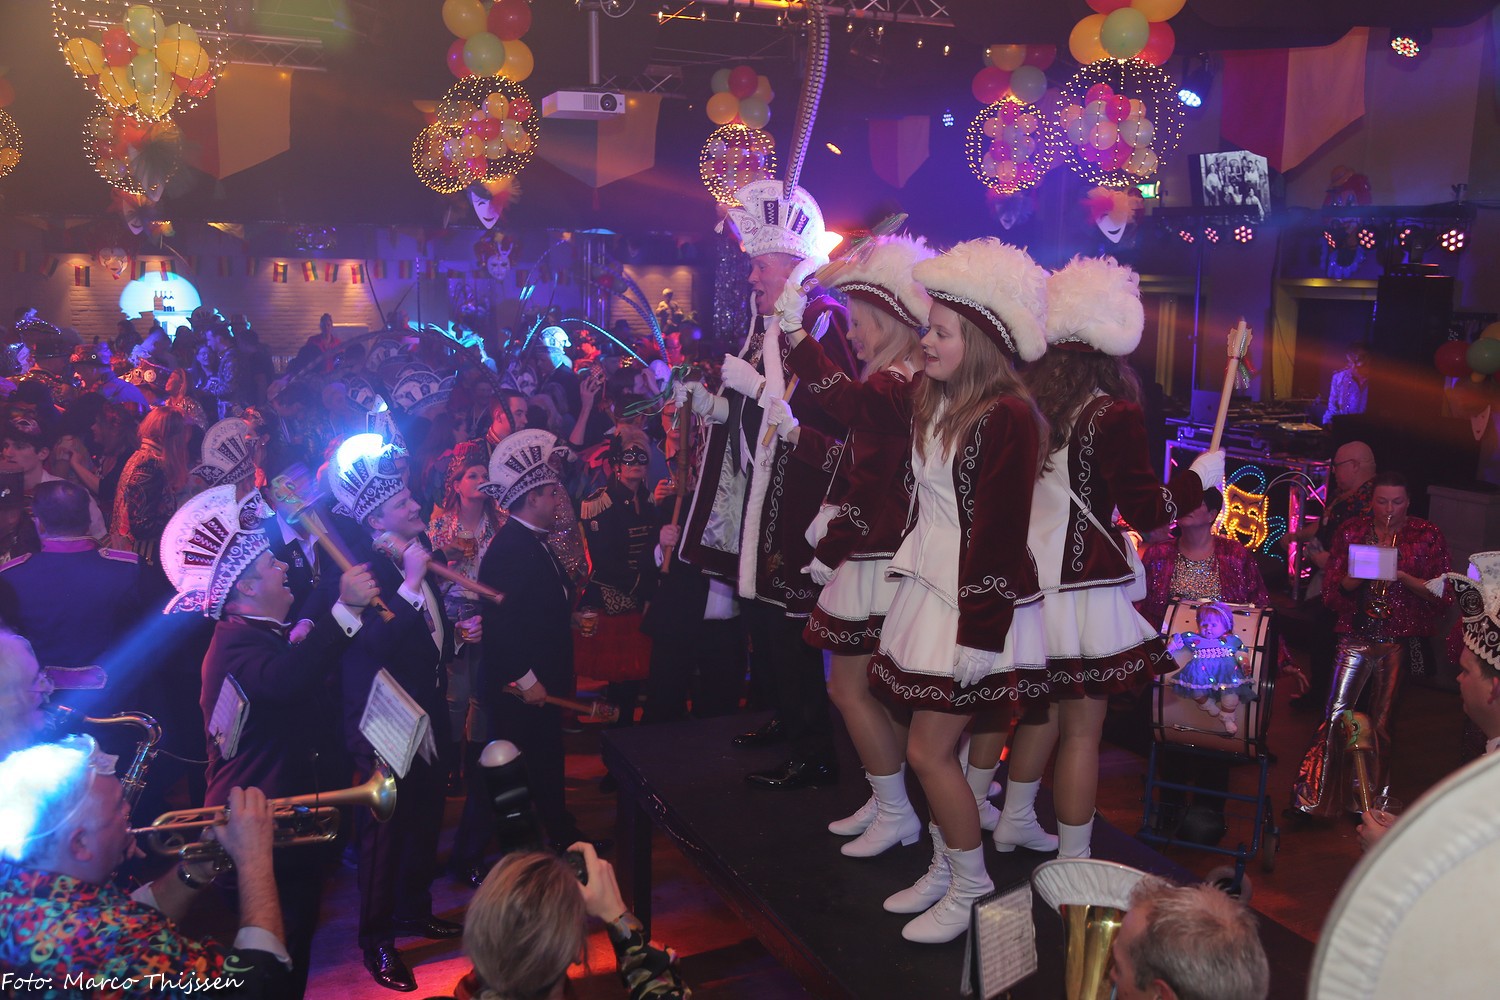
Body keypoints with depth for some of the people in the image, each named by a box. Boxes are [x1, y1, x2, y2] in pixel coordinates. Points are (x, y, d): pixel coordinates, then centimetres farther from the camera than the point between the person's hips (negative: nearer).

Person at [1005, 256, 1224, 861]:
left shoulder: (1027, 402, 3)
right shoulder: (1112, 415, -17)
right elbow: (1145, 510, -14)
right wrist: (1201, 476, 1)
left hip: (1027, 576, 7)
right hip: (1080, 586, -7)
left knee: (1044, 707, 24)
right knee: (1082, 727, 3)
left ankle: (1015, 821, 38)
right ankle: (1072, 863, 13)